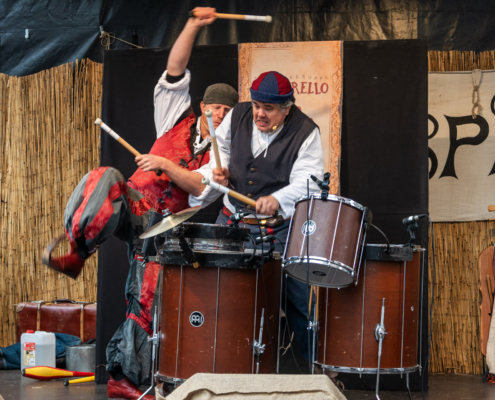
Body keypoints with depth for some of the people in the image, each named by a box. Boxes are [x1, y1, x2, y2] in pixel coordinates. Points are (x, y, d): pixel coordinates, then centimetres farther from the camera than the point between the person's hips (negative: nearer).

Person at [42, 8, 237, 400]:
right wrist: (194, 25, -7)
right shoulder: (179, 120, 14)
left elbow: (205, 187, -9)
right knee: (105, 179, -34)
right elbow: (175, 69, 3)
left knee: (146, 302, -8)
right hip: (132, 205, 0)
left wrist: (166, 165, -19)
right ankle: (74, 254, -25)